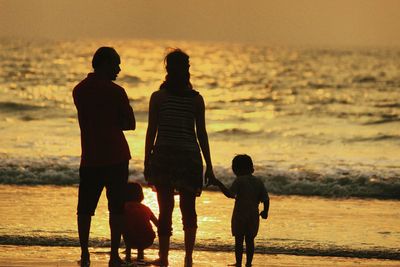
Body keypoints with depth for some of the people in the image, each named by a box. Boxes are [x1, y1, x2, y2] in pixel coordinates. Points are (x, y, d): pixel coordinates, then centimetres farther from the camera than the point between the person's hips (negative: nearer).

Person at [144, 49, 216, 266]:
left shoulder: (158, 97, -3)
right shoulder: (196, 99, 1)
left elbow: (151, 132, -2)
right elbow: (201, 134, 2)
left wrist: (147, 161, 4)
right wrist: (208, 164, 7)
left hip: (163, 157, -1)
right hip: (189, 158, 1)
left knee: (165, 209, 3)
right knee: (189, 210, 9)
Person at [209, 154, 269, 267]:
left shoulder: (239, 181, -9)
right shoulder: (258, 182, 6)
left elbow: (230, 194, -21)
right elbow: (266, 199, 4)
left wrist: (219, 184, -20)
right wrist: (265, 212, 18)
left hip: (240, 215, -4)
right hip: (254, 216, 4)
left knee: (239, 240, 1)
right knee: (250, 240, 9)